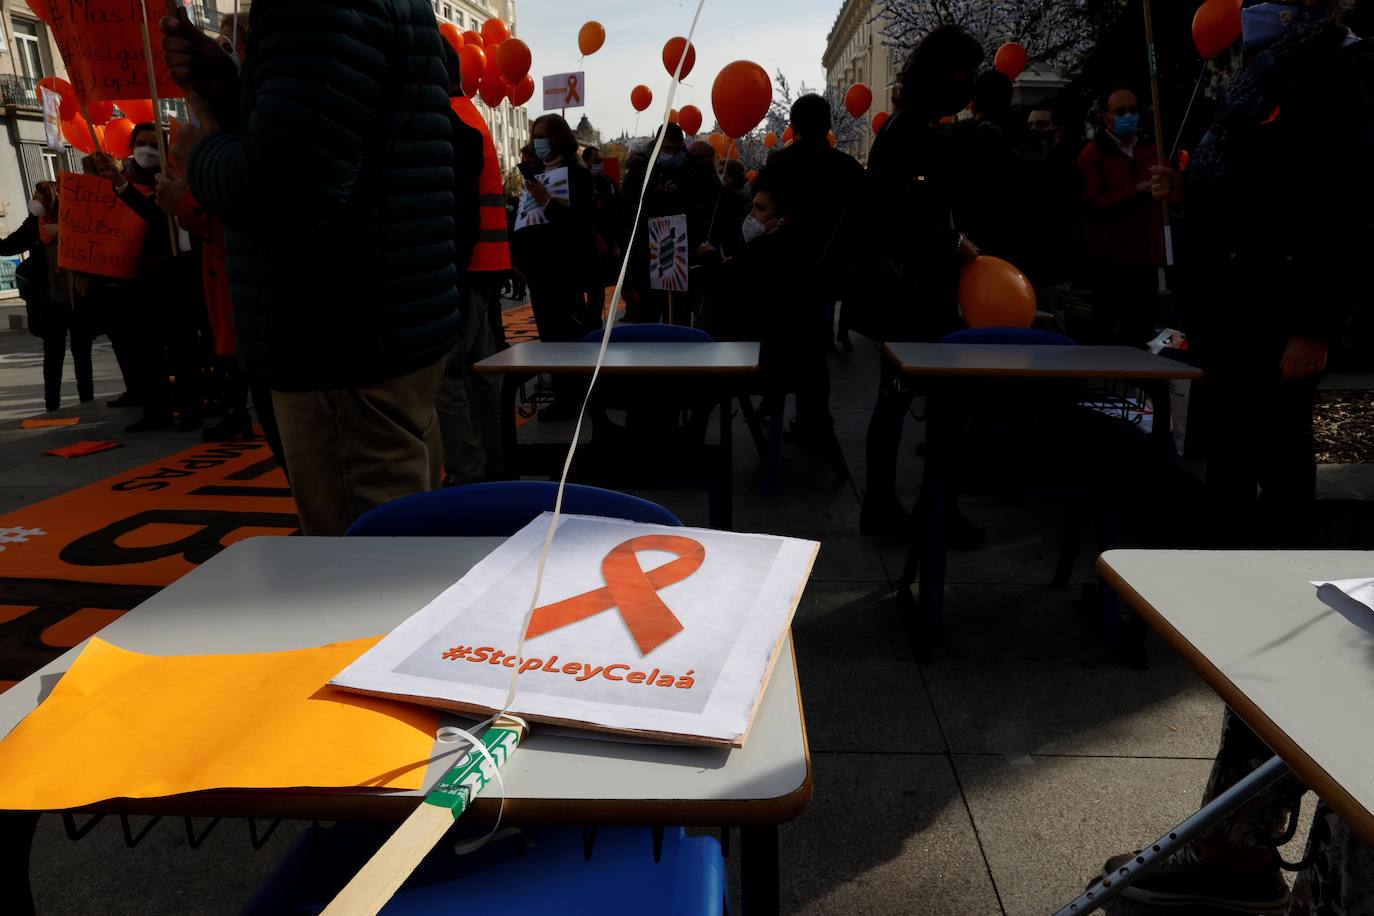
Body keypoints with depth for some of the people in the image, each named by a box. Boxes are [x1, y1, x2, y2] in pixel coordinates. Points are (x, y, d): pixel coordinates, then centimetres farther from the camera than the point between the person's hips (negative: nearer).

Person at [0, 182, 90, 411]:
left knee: (81, 350, 10)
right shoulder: (33, 224, 5)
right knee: (53, 353, 4)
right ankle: (52, 400, 8)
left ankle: (87, 395, 19)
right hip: (51, 302, 2)